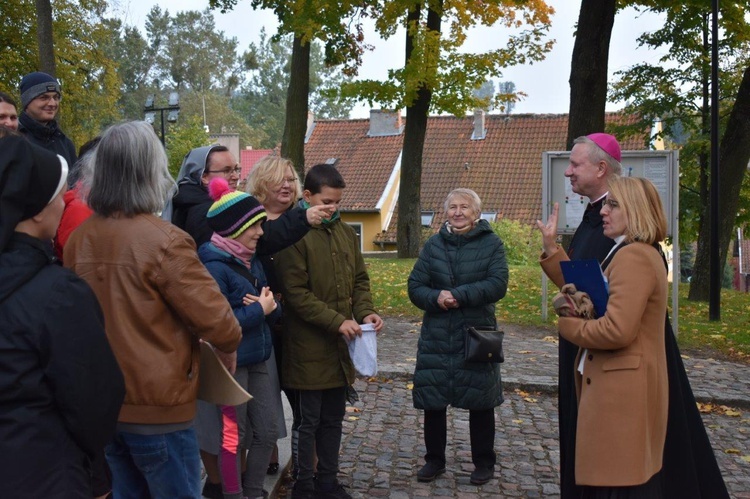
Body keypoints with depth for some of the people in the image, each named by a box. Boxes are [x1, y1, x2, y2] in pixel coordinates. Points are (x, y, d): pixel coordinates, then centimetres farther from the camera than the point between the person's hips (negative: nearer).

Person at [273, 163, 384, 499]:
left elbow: (359, 279, 14)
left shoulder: (346, 233, 10)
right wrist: (337, 321, -21)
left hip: (340, 345, 7)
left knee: (333, 418, 17)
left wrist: (365, 311, -4)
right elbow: (296, 293, -17)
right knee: (308, 421, 6)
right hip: (308, 347, -6)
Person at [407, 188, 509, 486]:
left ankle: (484, 463, 26)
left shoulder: (491, 244, 0)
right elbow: (415, 287, 2)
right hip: (436, 337, 3)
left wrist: (458, 295, -22)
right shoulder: (433, 245, 7)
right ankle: (434, 460, 26)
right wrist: (436, 298, -19)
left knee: (480, 403, 7)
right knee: (433, 402, 8)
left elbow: (498, 284, -13)